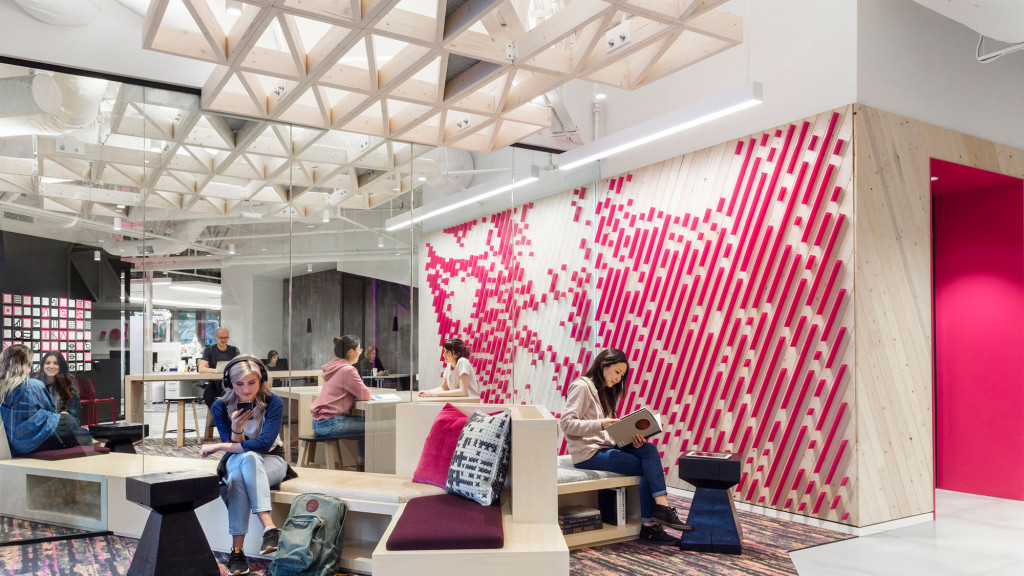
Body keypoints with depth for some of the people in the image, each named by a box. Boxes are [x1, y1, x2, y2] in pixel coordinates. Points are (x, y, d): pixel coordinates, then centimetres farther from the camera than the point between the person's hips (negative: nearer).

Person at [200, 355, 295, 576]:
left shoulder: (273, 403, -15)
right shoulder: (221, 407, -7)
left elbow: (264, 444, -24)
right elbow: (235, 446, -7)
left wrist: (218, 446, -21)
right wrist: (236, 428, -29)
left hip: (270, 461, -2)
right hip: (236, 462, 2)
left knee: (237, 477, -36)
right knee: (248, 457, -37)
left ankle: (237, 551, -38)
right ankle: (269, 528, -43)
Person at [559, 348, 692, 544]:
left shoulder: (604, 391, 20)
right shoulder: (581, 386, -8)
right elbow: (566, 423, -17)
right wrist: (600, 424, -27)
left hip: (604, 447, 8)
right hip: (587, 453, -8)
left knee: (649, 449, -15)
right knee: (647, 467, -16)